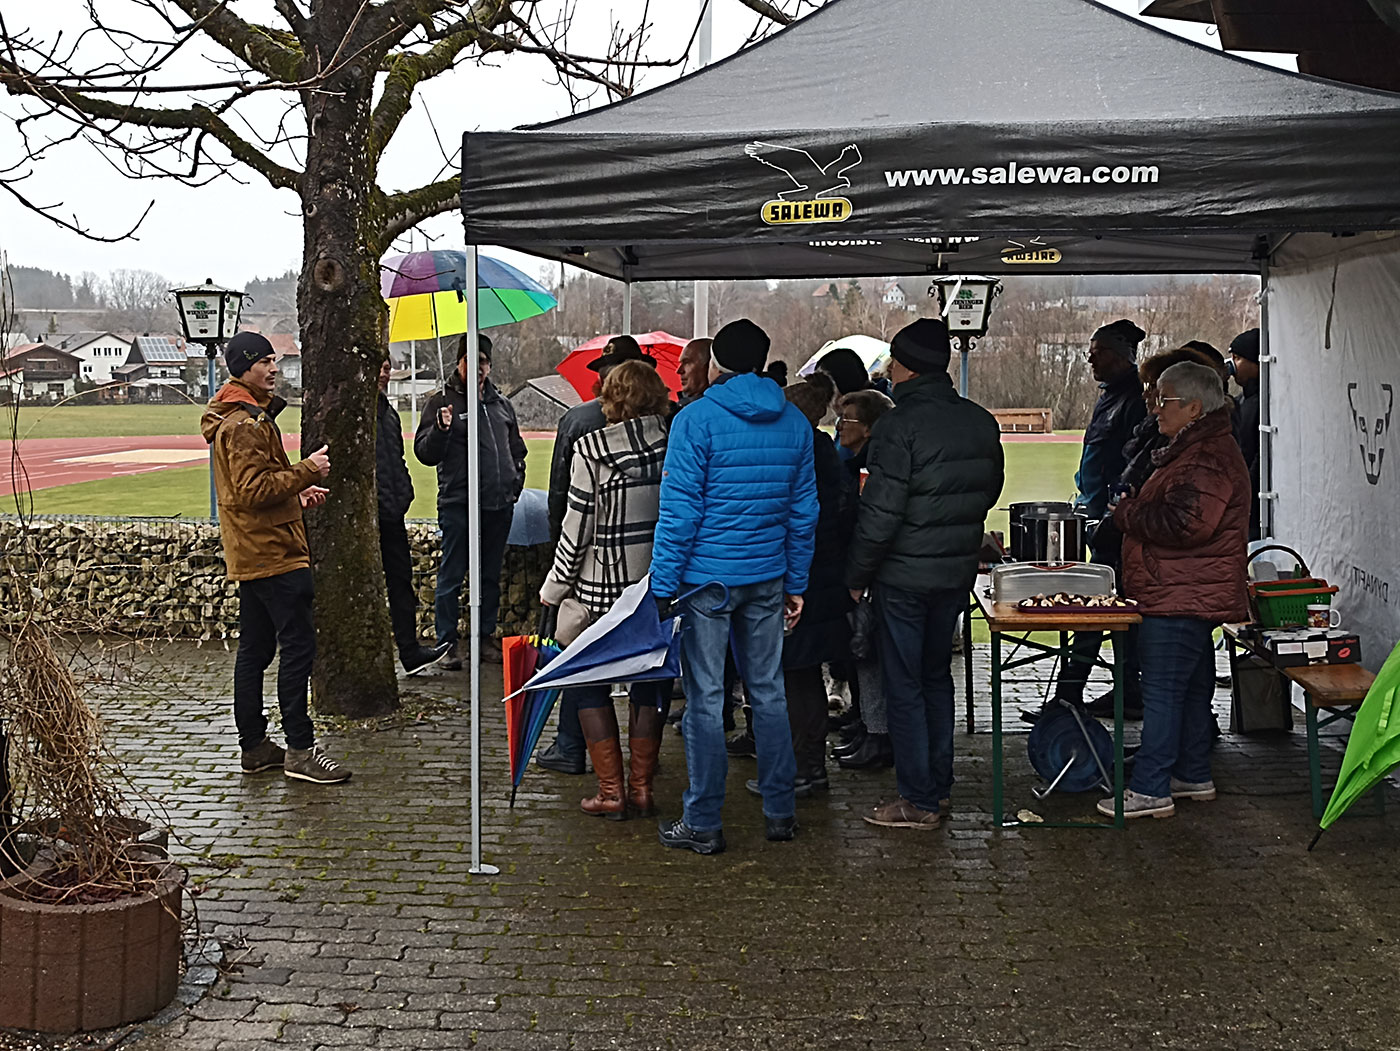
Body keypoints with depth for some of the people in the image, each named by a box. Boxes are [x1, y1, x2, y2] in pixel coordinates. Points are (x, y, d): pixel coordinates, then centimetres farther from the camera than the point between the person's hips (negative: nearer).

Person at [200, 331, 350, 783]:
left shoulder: (250, 416, 18)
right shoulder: (245, 424, -16)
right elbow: (254, 490, -22)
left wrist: (296, 494, 15)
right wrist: (306, 472, -18)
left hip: (252, 554, 11)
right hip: (271, 554, -11)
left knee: (255, 649, 13)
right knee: (299, 646, -9)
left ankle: (254, 746, 19)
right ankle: (299, 750, -7)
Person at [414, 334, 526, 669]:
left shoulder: (501, 404, 15)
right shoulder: (443, 401, -1)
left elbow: (517, 449, 26)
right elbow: (424, 453, -8)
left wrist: (516, 483, 13)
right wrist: (440, 430, -26)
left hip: (499, 505, 5)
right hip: (458, 505, -5)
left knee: (491, 576, 12)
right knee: (452, 576, -1)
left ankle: (486, 637, 23)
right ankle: (447, 644, 5)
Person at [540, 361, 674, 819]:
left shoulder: (591, 448, -12)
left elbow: (577, 527, -9)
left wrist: (555, 586, 2)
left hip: (603, 588, -4)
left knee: (588, 682, 10)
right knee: (651, 682, 14)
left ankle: (610, 791, 7)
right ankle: (641, 788, 16)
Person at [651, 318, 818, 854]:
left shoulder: (696, 419, -10)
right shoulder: (795, 423, 7)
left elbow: (678, 510, -13)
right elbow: (804, 510, 10)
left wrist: (662, 587, -10)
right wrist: (796, 583, 16)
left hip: (706, 578, -5)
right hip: (768, 579, 5)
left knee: (705, 699, 1)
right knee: (768, 692, 14)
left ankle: (703, 824, 7)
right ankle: (780, 811, 20)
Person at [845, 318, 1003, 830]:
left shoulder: (900, 426, -19)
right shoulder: (981, 422, 5)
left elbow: (880, 512, -20)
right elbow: (990, 490, 15)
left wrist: (858, 573, -9)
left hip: (904, 575, -7)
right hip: (957, 571, 7)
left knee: (904, 686, 2)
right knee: (937, 676, 19)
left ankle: (919, 801, 6)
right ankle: (940, 787, 25)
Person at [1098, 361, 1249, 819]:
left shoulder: (1207, 459, -18)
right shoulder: (1197, 450, 19)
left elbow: (1185, 523, -28)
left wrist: (1128, 513, -15)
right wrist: (1134, 510, 11)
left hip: (1180, 598, -11)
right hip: (1190, 596, 11)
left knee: (1161, 691, -8)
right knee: (1191, 688, 17)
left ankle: (1149, 790, -5)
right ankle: (1193, 776, 27)